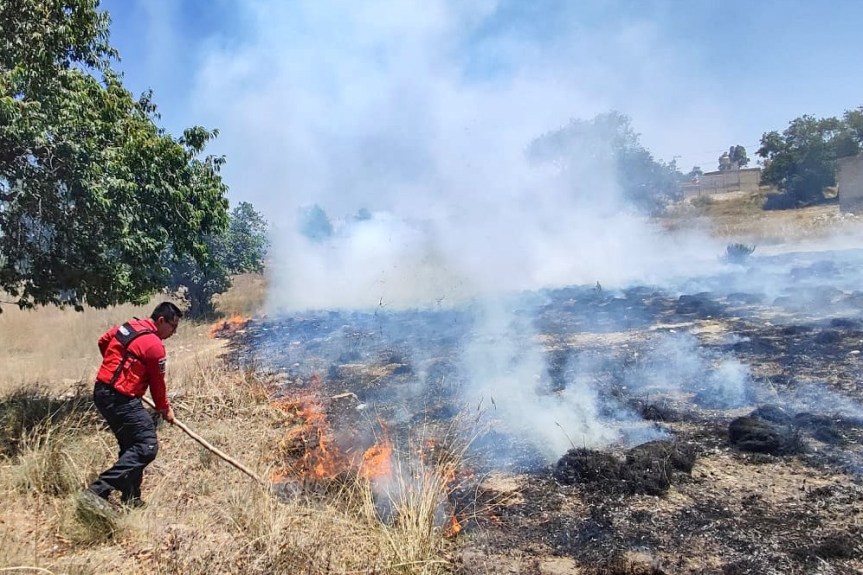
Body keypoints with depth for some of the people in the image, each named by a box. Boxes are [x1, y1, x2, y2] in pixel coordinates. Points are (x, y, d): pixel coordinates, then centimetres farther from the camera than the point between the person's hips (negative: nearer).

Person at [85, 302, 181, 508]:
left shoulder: (128, 325, 10)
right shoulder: (155, 346, -13)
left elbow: (103, 341, 26)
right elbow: (157, 384, -4)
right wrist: (165, 409, 12)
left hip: (102, 391, 10)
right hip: (121, 400, -10)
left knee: (132, 445, 17)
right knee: (147, 446, -10)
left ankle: (131, 498, 22)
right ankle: (98, 491, -13)